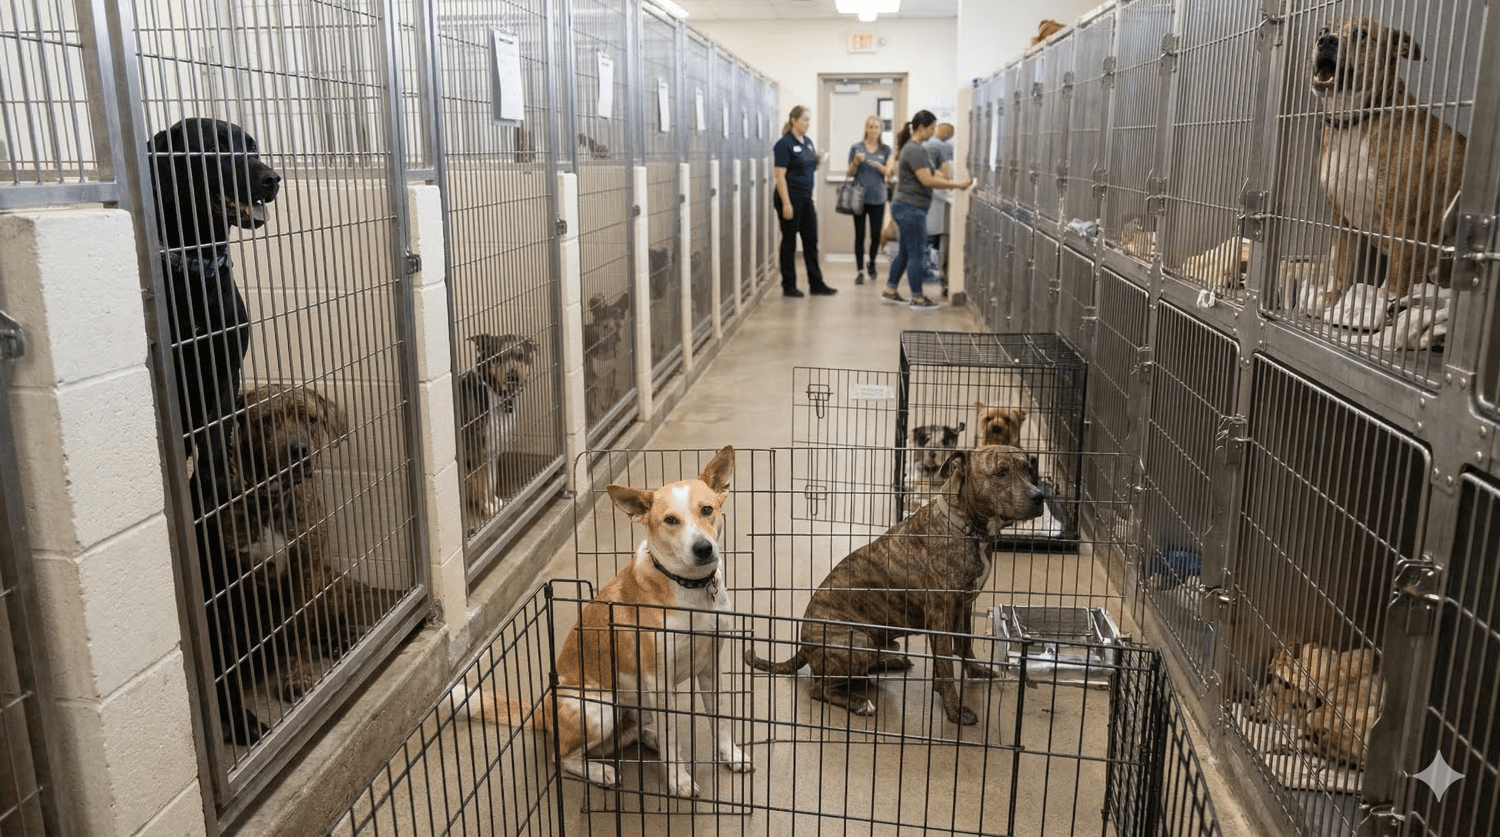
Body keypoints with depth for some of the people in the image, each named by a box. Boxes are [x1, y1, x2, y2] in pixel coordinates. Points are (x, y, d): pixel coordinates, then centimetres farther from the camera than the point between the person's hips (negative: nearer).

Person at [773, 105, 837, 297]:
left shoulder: (808, 142, 11)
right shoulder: (784, 144, -12)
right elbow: (780, 176, -17)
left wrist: (817, 161, 4)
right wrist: (786, 204, -20)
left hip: (806, 198, 8)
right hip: (790, 197, -8)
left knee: (811, 241, 9)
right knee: (789, 242, 1)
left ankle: (816, 284, 15)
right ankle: (788, 286, 10)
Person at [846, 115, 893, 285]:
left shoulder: (885, 149, 7)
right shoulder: (856, 148, 4)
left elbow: (889, 174, 2)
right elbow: (850, 173, 6)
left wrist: (879, 166, -18)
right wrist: (856, 162, -14)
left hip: (877, 198, 1)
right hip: (860, 197, -1)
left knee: (876, 235, 2)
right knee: (860, 234, -1)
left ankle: (871, 263, 26)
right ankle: (860, 271, 3)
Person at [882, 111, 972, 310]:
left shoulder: (914, 148, 15)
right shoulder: (915, 150, -17)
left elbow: (925, 178, 19)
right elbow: (927, 181, -22)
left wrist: (952, 183, 10)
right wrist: (957, 184, -18)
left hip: (908, 208, 10)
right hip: (911, 209, -10)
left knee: (905, 252, 17)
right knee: (917, 254, -2)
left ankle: (889, 291, 24)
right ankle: (917, 299, 5)